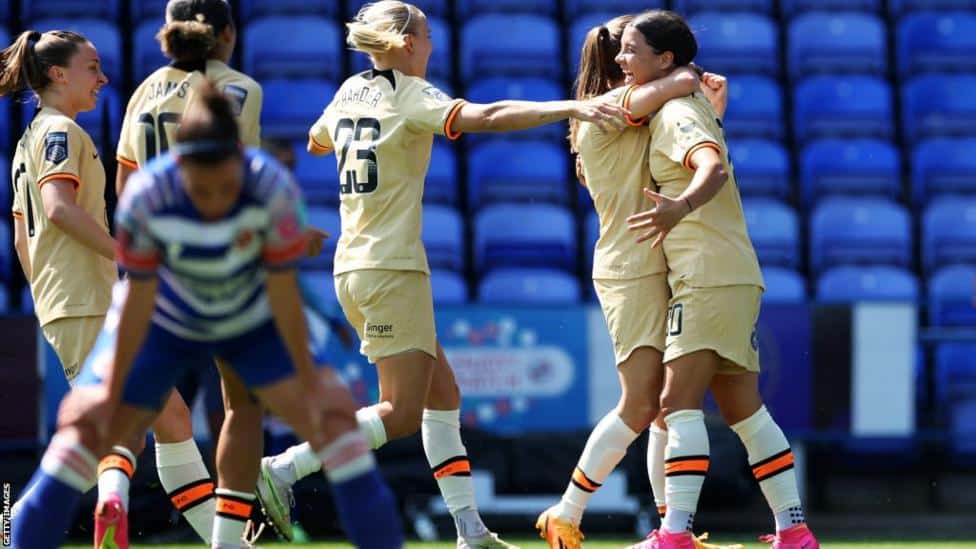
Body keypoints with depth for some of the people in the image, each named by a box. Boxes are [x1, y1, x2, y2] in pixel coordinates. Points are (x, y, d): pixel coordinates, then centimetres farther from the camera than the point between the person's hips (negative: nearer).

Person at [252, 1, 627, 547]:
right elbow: (487, 116, -27)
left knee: (442, 394, 12)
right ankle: (282, 469, -13)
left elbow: (317, 141, 32)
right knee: (402, 412, -7)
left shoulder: (351, 91, 11)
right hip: (392, 270, -9)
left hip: (352, 267, 9)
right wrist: (568, 108, -32)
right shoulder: (410, 95, -11)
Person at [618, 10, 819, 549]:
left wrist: (681, 207, -52)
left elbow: (714, 167, -30)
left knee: (678, 401, -14)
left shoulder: (677, 113, -12)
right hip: (731, 277, 10)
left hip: (710, 277, -10)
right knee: (742, 408, 11)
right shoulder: (676, 109, 17)